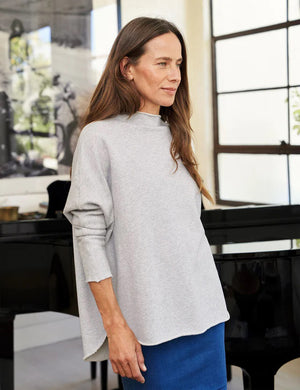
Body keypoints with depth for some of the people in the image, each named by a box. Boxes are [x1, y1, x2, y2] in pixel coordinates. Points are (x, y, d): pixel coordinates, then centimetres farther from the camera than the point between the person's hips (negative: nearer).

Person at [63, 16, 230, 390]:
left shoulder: (176, 137, 13)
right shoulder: (99, 137, -7)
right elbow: (89, 238, -11)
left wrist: (206, 309, 17)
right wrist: (116, 327, -15)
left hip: (205, 315, 6)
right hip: (150, 327, -6)